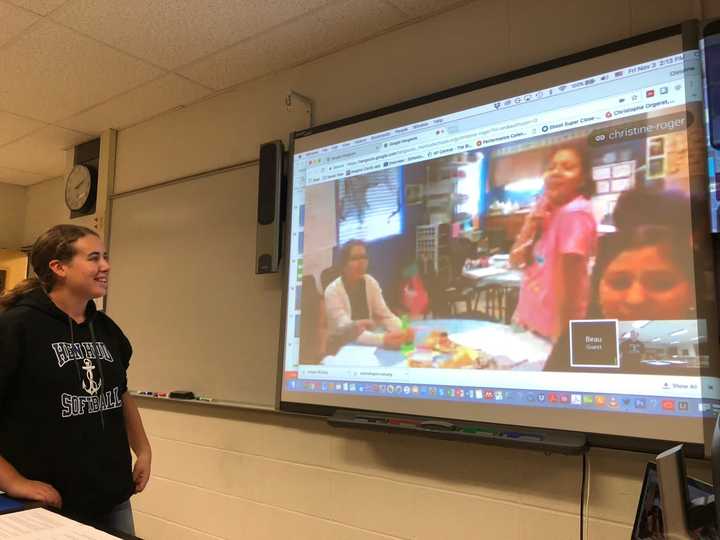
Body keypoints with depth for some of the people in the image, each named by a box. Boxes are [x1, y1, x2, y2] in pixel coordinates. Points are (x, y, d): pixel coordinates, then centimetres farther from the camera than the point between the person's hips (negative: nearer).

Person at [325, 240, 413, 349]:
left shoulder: (370, 282, -1)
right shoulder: (332, 291, -18)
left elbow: (385, 315, -4)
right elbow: (347, 332, -27)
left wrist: (401, 332, -25)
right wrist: (382, 339, -41)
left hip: (367, 345, 5)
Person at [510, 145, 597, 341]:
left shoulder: (576, 213, -17)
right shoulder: (546, 210, 8)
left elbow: (569, 279, -21)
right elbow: (516, 261, 5)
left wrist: (561, 332, -22)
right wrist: (530, 225, -11)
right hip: (531, 317, 8)